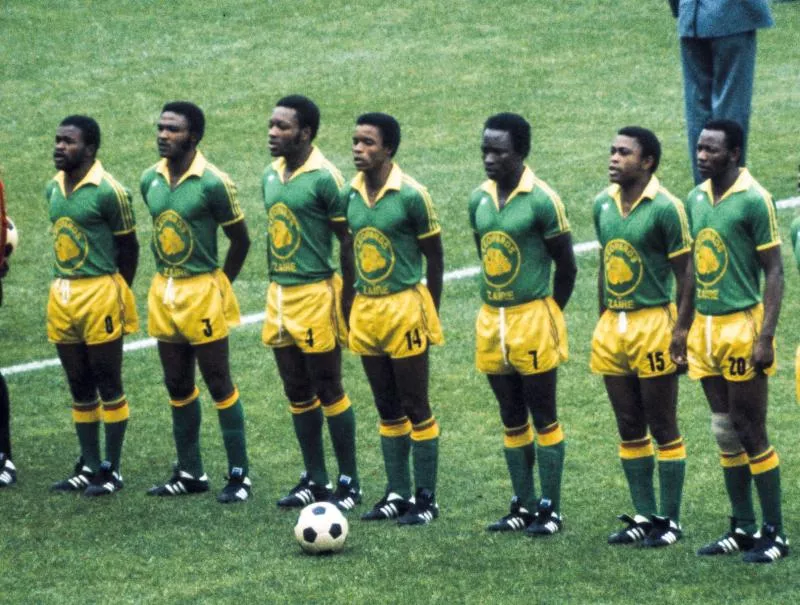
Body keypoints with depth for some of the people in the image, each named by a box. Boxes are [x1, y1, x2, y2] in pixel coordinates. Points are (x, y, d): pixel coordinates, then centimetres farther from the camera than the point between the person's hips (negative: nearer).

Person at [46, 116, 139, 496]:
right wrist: (65, 286, 13)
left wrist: (117, 294, -2)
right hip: (62, 295, 7)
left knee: (109, 386, 1)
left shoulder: (108, 192, -13)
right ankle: (89, 467, 20)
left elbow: (128, 247, -6)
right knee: (80, 389, 12)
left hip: (99, 295, -7)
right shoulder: (54, 190, 9)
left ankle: (111, 470, 7)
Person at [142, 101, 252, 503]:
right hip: (164, 290, 6)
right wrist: (167, 278, 13)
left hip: (202, 292, -6)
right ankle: (190, 473, 21)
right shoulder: (150, 180, 4)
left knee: (219, 385, -1)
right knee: (178, 387, 12)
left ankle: (239, 474, 5)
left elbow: (240, 240, -6)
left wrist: (217, 286, -2)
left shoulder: (213, 183, -14)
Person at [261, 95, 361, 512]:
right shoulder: (271, 176, 9)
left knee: (329, 391, -1)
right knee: (298, 394, 11)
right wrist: (274, 287, 18)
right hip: (279, 295, 7)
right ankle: (315, 479, 20)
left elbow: (348, 242, -11)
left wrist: (349, 301, -11)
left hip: (315, 295, -7)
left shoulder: (324, 179, -13)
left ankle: (349, 481, 7)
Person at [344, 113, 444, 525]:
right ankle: (397, 494, 19)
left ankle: (426, 499, 4)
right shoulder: (350, 195, 6)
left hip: (404, 308, -6)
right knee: (388, 410, 12)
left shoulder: (411, 196, -12)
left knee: (416, 409, -1)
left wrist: (430, 314, -5)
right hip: (366, 310, 6)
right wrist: (349, 306, 12)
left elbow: (434, 256, -6)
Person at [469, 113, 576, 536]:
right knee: (512, 419, 11)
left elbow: (566, 267, -6)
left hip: (532, 317, -6)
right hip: (491, 319, 6)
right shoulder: (479, 200, 6)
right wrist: (497, 307, 14)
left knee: (544, 418, 0)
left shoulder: (542, 201, -12)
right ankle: (524, 506, 18)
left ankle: (551, 509, 6)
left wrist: (547, 315, -2)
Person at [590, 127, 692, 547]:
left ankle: (671, 520, 7)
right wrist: (602, 322, 16)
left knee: (663, 429, 1)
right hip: (612, 327, 7)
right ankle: (644, 515, 20)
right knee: (629, 429, 11)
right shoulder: (604, 205, 8)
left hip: (652, 325, -7)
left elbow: (686, 273, -11)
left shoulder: (665, 208, -12)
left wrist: (682, 330, -16)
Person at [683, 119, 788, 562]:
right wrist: (684, 329, 16)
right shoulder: (696, 199, 9)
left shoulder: (754, 200, -13)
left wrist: (765, 337, -18)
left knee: (752, 436, -3)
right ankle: (743, 528, 19)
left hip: (741, 326, -7)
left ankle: (774, 533, 4)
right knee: (726, 436, 11)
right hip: (705, 328, 7)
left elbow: (774, 272, -12)